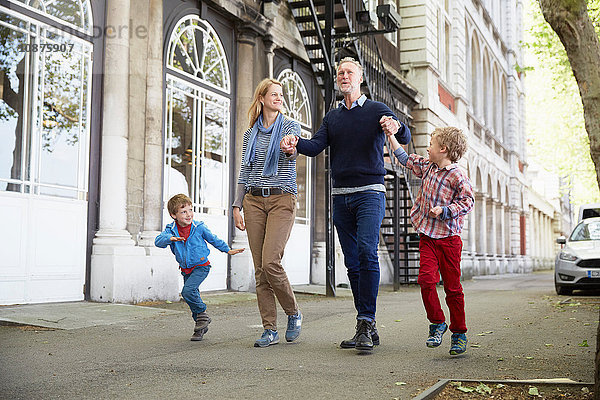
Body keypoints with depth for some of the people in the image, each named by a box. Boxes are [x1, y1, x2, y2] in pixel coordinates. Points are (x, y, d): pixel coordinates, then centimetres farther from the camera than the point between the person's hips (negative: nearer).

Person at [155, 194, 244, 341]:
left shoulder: (199, 227, -10)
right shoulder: (171, 229, -5)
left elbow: (213, 239, 6)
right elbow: (158, 241, -21)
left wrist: (228, 250, 14)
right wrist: (170, 238, -41)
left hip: (201, 266, -4)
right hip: (186, 269, 5)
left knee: (188, 291, -24)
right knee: (193, 296, 10)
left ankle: (203, 314, -1)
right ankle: (201, 327, 26)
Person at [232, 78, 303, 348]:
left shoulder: (290, 126, 5)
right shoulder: (250, 134, 16)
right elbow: (244, 173, 17)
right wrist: (237, 206, 9)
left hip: (282, 199, -4)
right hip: (254, 201, 4)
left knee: (270, 262, -16)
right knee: (260, 268, -1)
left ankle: (293, 312, 7)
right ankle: (270, 329, 5)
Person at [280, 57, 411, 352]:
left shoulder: (377, 110, 5)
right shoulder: (332, 117, 18)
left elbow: (405, 138, -8)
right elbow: (316, 146, 3)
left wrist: (395, 127, -32)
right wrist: (295, 145, -19)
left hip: (369, 192, -4)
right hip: (341, 195, 5)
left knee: (367, 252, -21)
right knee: (352, 262, 4)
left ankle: (366, 322, -19)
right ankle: (368, 329, 10)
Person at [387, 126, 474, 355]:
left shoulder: (457, 176, -11)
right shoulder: (426, 167, 10)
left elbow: (467, 201, -11)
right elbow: (405, 159, 21)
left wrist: (444, 211, -21)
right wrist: (390, 135, 18)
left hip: (448, 237, -5)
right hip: (427, 236, 5)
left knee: (452, 287, 2)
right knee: (426, 279, -10)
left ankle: (459, 333, 15)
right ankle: (437, 323, 8)